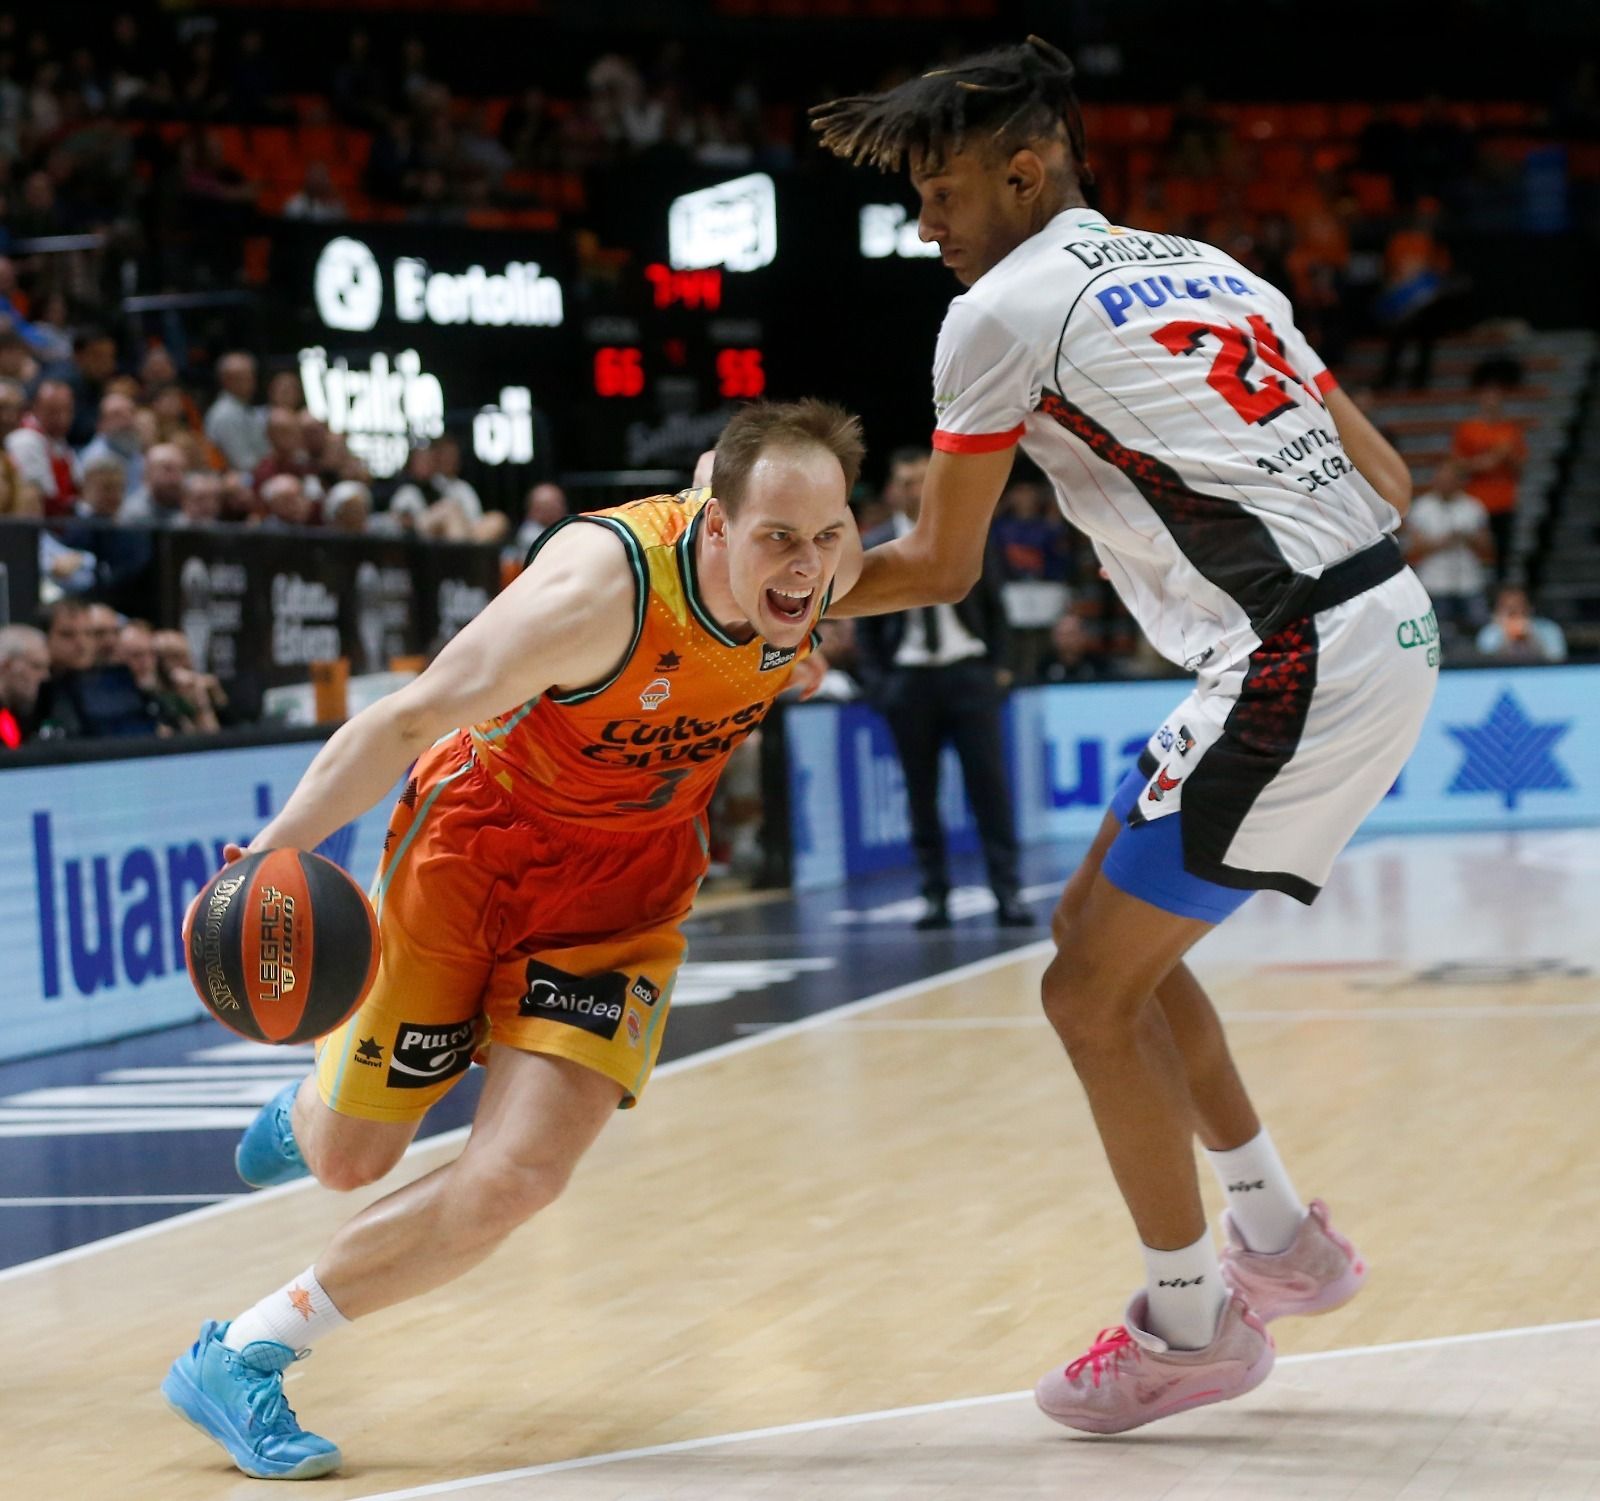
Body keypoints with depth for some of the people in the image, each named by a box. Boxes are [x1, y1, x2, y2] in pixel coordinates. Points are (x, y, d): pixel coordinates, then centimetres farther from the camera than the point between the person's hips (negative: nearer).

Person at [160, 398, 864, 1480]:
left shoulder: (829, 567, -18)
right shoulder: (601, 589, -34)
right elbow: (409, 720, -27)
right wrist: (274, 851, -36)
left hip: (628, 878, 3)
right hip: (482, 831, -3)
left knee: (516, 1178, -15)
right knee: (348, 1160, 8)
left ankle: (245, 1353, 3)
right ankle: (314, 1105, 48)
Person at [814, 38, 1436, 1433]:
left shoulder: (1002, 310, -4)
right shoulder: (1200, 267, 19)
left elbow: (940, 569, 4)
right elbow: (1386, 479, 18)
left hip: (1298, 664, -9)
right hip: (1384, 616, 9)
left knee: (1092, 991, 3)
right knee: (1104, 922, 21)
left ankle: (1192, 1320, 14)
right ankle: (1280, 1234, 28)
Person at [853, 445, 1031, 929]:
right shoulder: (873, 549, 4)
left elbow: (993, 607, 10)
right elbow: (866, 623, 6)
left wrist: (998, 667, 2)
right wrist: (877, 683, -3)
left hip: (968, 672, 0)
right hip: (908, 679, 0)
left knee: (990, 785, -5)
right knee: (921, 793, 2)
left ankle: (1007, 893, -3)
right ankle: (935, 895, 8)